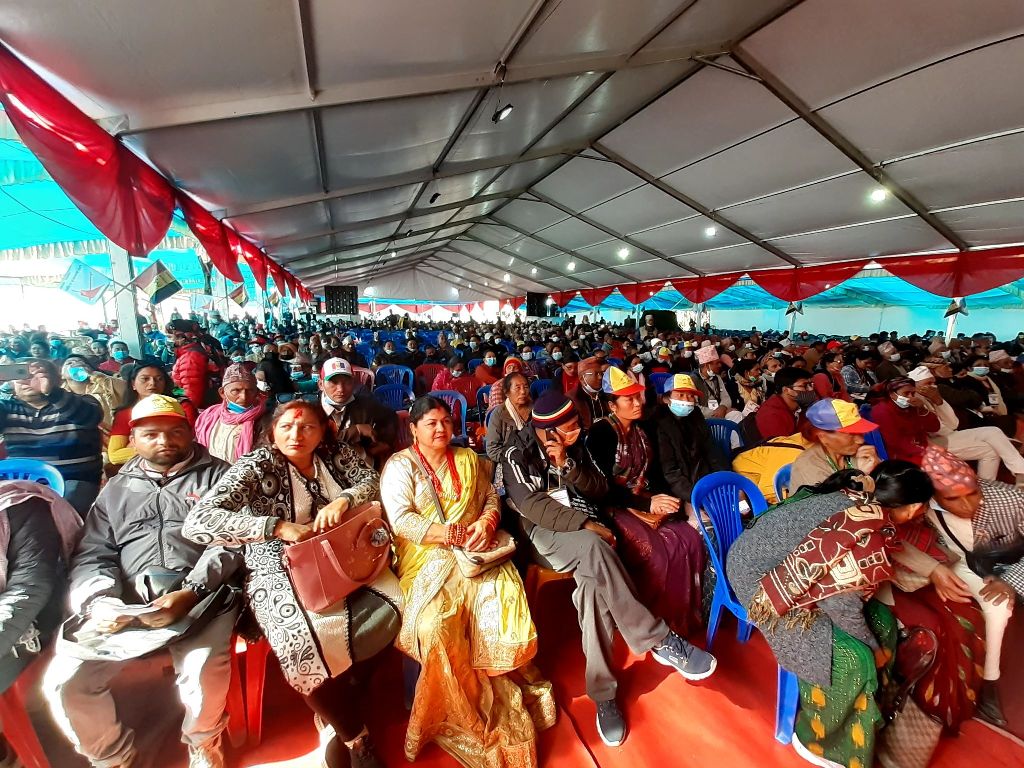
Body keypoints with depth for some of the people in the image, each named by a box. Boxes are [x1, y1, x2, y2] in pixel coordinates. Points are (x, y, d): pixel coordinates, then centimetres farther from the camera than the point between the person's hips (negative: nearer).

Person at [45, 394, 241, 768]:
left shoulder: (217, 475, 7)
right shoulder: (116, 488, 20)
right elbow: (91, 555, 13)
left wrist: (190, 592, -16)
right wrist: (99, 600, -8)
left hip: (202, 595, -4)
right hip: (124, 602, 5)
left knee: (202, 671, -27)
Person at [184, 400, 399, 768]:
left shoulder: (335, 454, 2)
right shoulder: (257, 465, -11)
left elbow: (372, 481, 2)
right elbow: (197, 522, -21)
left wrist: (343, 501, -19)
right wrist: (280, 526, -29)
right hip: (279, 572, -4)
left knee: (388, 607, -18)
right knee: (311, 639, -29)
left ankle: (339, 724, 4)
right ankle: (356, 738, 0)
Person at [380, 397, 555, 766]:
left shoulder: (468, 459, 16)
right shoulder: (400, 465, 1)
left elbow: (492, 498, 15)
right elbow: (401, 520, -10)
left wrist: (486, 522, -8)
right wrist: (458, 535, -15)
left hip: (476, 553, 3)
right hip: (427, 557, -2)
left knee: (504, 611, -22)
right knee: (434, 627, -27)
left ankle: (501, 692, 2)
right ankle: (464, 712, -3)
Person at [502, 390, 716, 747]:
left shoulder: (575, 447, 10)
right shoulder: (517, 455, -7)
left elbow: (600, 490, 5)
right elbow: (532, 506, -16)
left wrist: (567, 466, -13)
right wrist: (586, 525, -22)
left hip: (584, 528, 5)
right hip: (542, 532, -4)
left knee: (593, 582, -28)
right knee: (594, 549, -36)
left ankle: (603, 695, -19)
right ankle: (662, 641, -26)